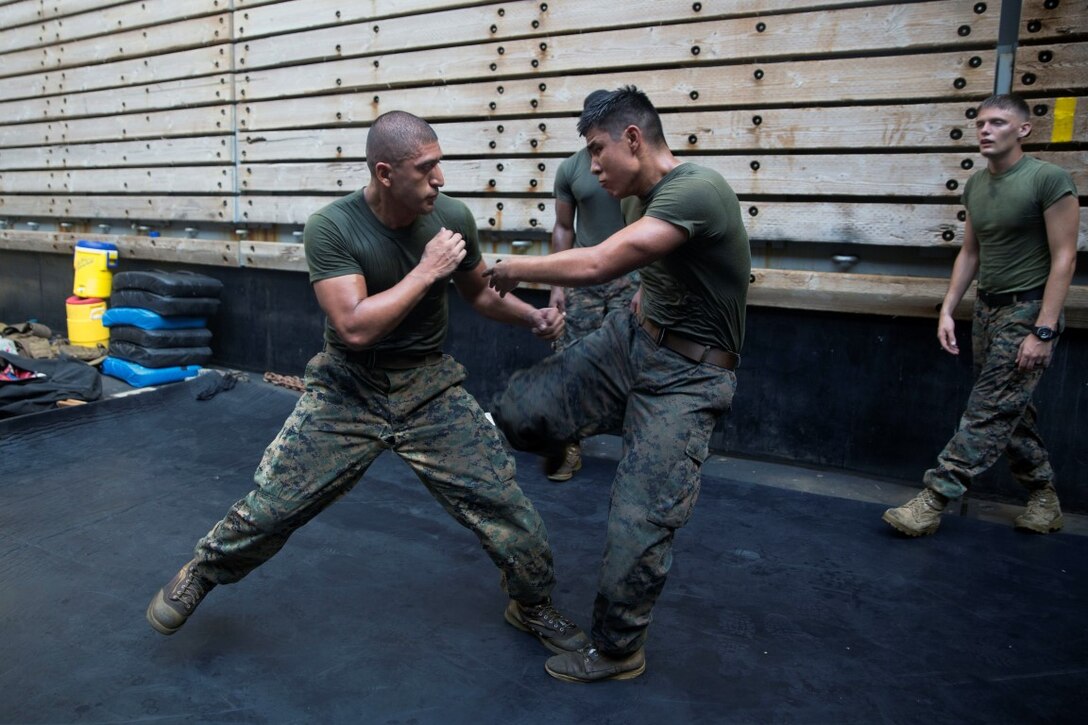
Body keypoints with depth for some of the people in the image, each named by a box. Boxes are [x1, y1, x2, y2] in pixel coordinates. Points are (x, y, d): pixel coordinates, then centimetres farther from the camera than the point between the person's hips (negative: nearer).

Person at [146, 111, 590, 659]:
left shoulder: (453, 218, -7)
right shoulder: (331, 228, -16)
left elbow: (479, 293, 11)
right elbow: (355, 327, -25)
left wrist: (533, 316, -6)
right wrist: (427, 270, -23)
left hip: (430, 387, 2)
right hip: (348, 389, -2)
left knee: (504, 506, -3)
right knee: (271, 507, 2)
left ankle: (534, 607, 24)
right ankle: (199, 576, 35)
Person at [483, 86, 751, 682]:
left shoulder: (697, 191, -25)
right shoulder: (641, 197, 4)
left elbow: (596, 265, -31)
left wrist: (517, 268, -15)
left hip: (686, 377, -7)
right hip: (632, 340, 7)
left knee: (639, 525, -4)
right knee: (522, 409, -12)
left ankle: (616, 653, 19)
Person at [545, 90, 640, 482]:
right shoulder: (570, 168, 4)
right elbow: (563, 228, 10)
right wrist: (557, 285, 4)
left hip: (631, 279, -2)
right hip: (583, 279, 2)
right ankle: (570, 446, 11)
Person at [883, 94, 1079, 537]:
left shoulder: (1048, 179, -13)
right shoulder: (975, 185, 8)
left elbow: (1064, 258, -15)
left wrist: (1043, 331, -19)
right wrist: (947, 310, 6)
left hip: (1028, 310, -7)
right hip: (987, 308, 8)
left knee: (988, 414, -6)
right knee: (1011, 410, 14)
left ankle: (933, 501, -5)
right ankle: (1043, 496, 29)